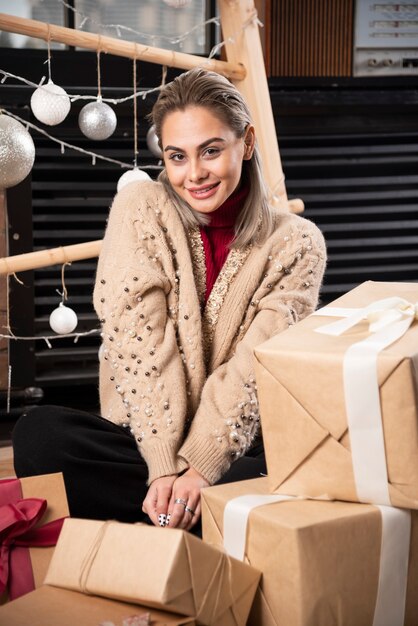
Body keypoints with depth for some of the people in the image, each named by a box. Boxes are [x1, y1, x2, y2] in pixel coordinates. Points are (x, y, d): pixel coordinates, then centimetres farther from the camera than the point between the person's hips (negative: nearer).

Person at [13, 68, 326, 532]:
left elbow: (255, 368, -10)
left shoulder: (296, 243, -1)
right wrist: (166, 468, -20)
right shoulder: (138, 212, -1)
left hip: (242, 449, 0)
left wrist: (200, 468, -22)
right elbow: (139, 346, -11)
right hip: (143, 439, 1)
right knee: (38, 434, -27)